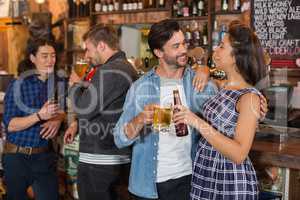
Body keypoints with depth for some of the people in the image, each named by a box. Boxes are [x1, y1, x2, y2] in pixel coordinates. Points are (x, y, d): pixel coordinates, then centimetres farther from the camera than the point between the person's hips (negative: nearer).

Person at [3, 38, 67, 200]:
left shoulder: (60, 82, 0)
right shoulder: (18, 85, -12)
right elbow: (10, 125, -17)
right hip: (17, 156, -3)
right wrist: (39, 116, -31)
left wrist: (58, 119, -10)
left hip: (45, 156, 3)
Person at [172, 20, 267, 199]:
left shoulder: (249, 97, -18)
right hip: (204, 173, 7)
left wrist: (198, 123, -28)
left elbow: (239, 154, -25)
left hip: (231, 181, -7)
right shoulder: (223, 87, 3)